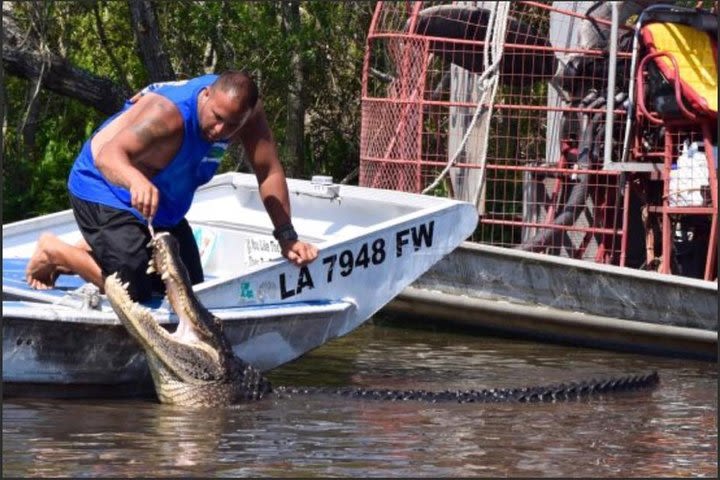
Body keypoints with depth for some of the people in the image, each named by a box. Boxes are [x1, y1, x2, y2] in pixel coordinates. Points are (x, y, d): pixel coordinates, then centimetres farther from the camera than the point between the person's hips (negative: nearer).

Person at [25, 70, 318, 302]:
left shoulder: (246, 109, -19)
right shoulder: (168, 113, -38)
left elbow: (269, 172, -12)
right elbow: (108, 155, -50)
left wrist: (287, 238, -17)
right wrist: (135, 180, -72)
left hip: (164, 204, 8)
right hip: (103, 189, -8)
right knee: (133, 289, -21)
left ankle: (89, 252, 28)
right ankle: (54, 252, 5)